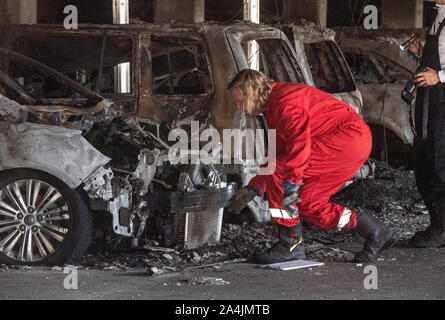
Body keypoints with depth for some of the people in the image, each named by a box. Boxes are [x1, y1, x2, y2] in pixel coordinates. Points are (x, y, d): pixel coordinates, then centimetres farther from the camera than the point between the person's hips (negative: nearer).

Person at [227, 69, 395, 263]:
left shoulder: (285, 102, -14)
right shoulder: (273, 109, 21)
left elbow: (300, 141, -28)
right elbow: (276, 154, 26)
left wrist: (291, 184, -33)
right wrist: (253, 189, 17)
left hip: (348, 137, -11)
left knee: (278, 171, -14)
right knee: (307, 202, 9)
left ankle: (291, 245, -8)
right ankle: (374, 233, 15)